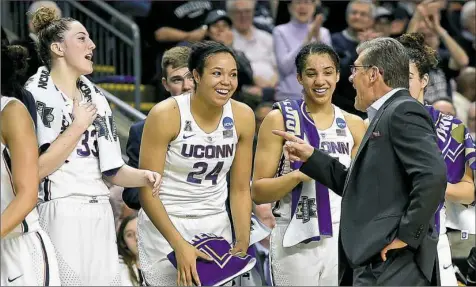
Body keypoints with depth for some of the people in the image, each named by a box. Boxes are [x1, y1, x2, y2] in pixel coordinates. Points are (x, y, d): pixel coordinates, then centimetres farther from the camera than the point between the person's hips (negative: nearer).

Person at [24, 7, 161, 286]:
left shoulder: (95, 98, 15)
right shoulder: (35, 96, -6)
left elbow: (111, 169, 14)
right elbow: (34, 169, -15)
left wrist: (144, 176, -6)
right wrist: (79, 125, -9)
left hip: (100, 217, 6)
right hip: (60, 217, -6)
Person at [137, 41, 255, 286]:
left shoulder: (243, 117, -5)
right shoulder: (165, 115, -17)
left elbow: (240, 190, 2)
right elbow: (147, 190, -16)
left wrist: (243, 242, -9)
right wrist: (180, 245, -24)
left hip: (216, 225, 4)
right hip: (164, 223, -4)